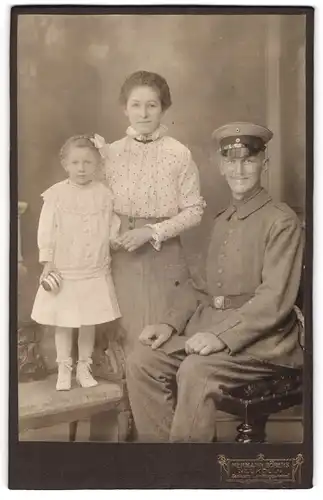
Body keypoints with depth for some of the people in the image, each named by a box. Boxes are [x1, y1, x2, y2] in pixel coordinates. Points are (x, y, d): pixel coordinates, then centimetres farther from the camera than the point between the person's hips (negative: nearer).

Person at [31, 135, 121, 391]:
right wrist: (47, 262, -8)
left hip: (95, 272, 2)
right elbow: (46, 231, -5)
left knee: (89, 322, 11)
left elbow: (114, 228, 6)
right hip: (63, 272, -1)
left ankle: (84, 367, 27)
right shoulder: (56, 194, -6)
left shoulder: (105, 194, 0)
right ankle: (64, 370, 24)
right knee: (63, 323, 9)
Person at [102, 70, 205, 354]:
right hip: (123, 256, 2)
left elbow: (194, 211, -5)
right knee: (131, 333, 10)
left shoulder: (179, 154, -5)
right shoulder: (110, 153, 3)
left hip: (163, 255, -2)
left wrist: (152, 231, -14)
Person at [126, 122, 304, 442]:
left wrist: (222, 335, -23)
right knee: (142, 361, -11)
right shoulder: (222, 221, 16)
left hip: (261, 338, -6)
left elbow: (275, 299, -15)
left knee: (196, 371, -31)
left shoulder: (281, 221, -6)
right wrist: (170, 323, 0)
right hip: (209, 326, 7)